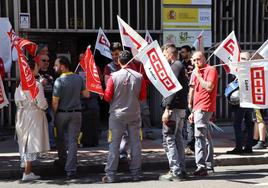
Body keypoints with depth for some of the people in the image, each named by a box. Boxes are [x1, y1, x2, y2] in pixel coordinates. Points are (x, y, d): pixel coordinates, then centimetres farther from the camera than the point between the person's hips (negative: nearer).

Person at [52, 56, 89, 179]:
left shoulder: (59, 81, -16)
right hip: (76, 113, 3)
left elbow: (55, 102, -15)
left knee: (61, 139, 19)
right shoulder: (79, 78, -1)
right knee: (73, 141, 1)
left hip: (62, 113, -3)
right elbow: (86, 95, 7)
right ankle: (70, 169, -3)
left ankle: (62, 161, 37)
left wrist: (54, 113, 2)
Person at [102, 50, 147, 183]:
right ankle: (136, 173, 15)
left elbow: (107, 97, -7)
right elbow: (143, 97, 3)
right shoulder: (139, 76, -5)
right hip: (134, 115, 2)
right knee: (135, 144, 10)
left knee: (114, 144, 4)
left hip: (117, 114, -2)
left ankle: (110, 175, 5)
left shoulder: (114, 76, -10)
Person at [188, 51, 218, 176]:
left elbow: (209, 87, -19)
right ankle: (208, 164, 20)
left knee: (199, 136, -16)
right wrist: (193, 111, 21)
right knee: (206, 136, 13)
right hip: (199, 108, 10)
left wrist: (198, 75, -12)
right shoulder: (197, 72, 21)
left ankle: (201, 166, -19)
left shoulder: (211, 70, -5)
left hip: (204, 108, -9)